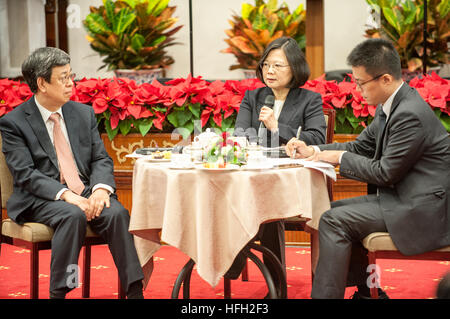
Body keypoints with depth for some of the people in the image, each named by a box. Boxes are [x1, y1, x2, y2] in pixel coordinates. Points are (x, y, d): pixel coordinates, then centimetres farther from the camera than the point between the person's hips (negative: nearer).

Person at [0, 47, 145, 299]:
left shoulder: (84, 113, 13)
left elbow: (101, 159, 9)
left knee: (117, 212, -26)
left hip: (88, 192, 4)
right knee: (73, 215, -34)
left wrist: (101, 188, -13)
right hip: (42, 200, -4)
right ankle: (59, 292, -27)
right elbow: (25, 174, -11)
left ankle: (135, 290, -27)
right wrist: (65, 194, -25)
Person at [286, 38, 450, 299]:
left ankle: (325, 294, -7)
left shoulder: (410, 115, -23)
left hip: (424, 209, -11)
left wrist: (341, 157, -7)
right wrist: (312, 151, 8)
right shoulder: (390, 107, 9)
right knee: (337, 209, 13)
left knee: (334, 221, -14)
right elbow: (361, 146, 18)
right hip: (403, 197, 11)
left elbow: (385, 172, -20)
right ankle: (367, 291, 17)